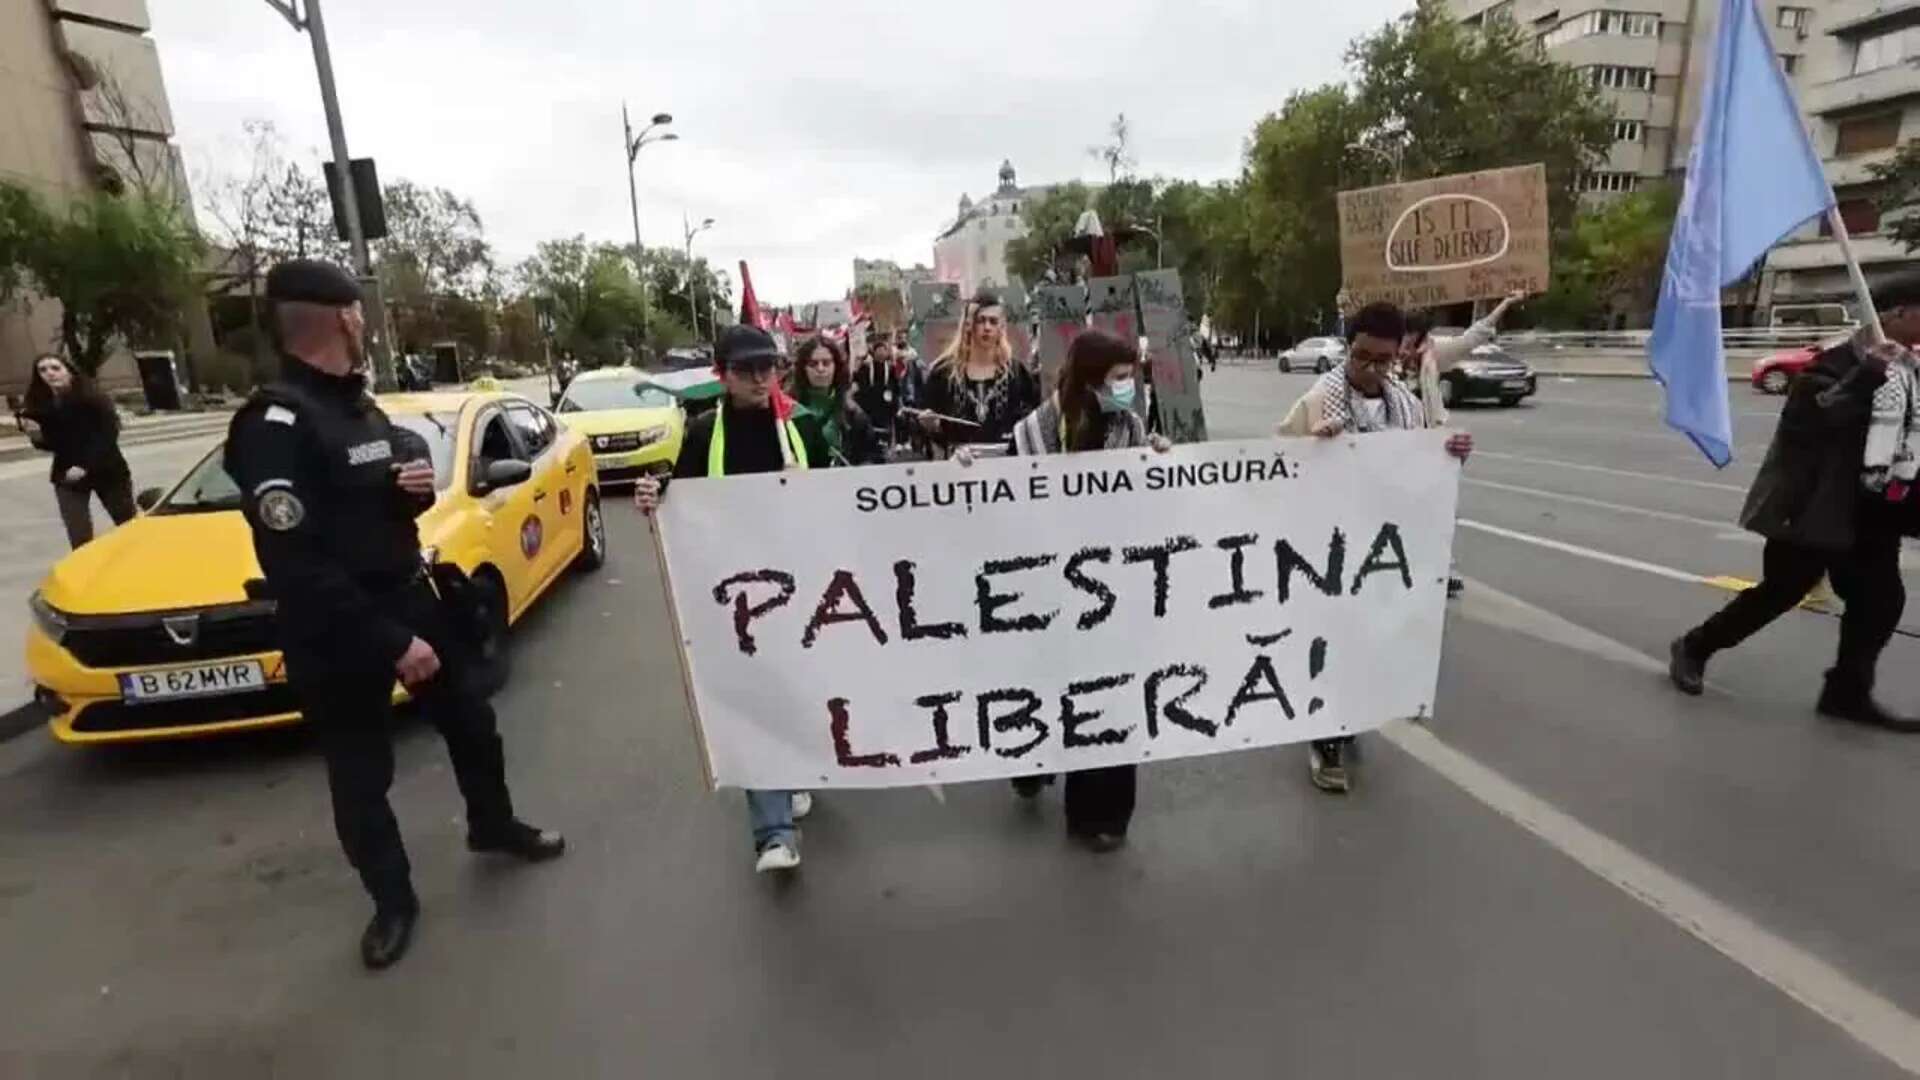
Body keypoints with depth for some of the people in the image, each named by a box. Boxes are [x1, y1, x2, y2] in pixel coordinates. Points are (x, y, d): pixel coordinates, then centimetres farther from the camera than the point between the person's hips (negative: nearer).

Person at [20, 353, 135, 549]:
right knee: (79, 538, -1)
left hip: (107, 472, -3)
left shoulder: (92, 398, -14)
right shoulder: (40, 404, -3)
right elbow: (52, 445, 6)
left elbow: (108, 435, -18)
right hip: (67, 476, 3)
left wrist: (86, 466, -26)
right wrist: (37, 436, -16)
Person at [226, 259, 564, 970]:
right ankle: (392, 902, 29)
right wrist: (390, 645, -25)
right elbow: (298, 565, -26)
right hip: (338, 635, -8)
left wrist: (419, 484, -6)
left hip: (410, 597, 8)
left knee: (471, 721, 20)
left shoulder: (357, 404, 7)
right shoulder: (274, 424, -21)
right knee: (360, 776, 9)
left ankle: (494, 825, 43)